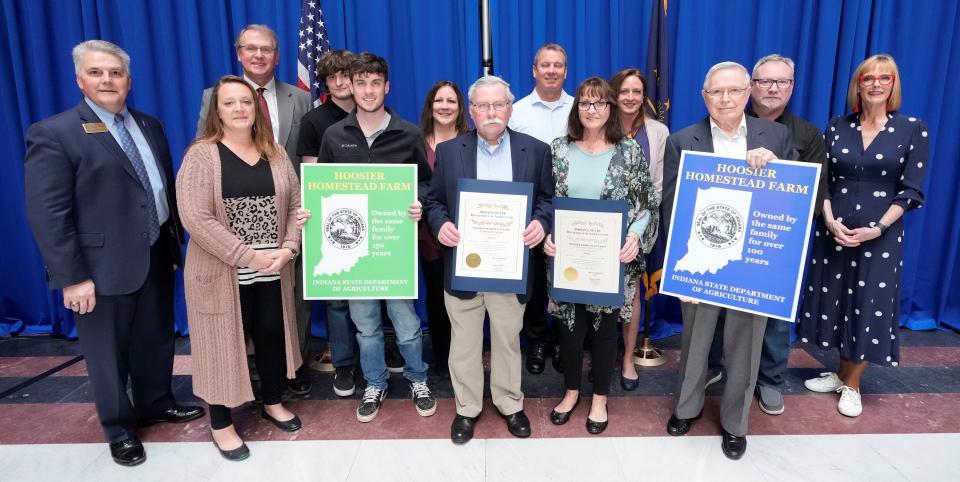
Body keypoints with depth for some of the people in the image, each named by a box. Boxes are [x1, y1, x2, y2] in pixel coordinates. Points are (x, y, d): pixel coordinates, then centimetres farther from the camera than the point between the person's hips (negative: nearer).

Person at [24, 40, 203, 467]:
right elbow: (47, 215, -15)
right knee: (108, 355, 13)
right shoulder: (53, 134, -11)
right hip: (104, 267, -5)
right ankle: (120, 430, 33)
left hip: (155, 258, 6)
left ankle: (156, 404, 43)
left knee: (156, 341, 20)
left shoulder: (150, 126, 8)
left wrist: (174, 242, 11)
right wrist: (72, 277, -18)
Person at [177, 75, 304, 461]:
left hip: (272, 270, 4)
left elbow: (296, 204, 6)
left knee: (272, 335, 14)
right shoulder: (201, 155, -8)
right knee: (224, 342, 7)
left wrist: (289, 247, -10)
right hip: (222, 272, -4)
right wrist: (248, 257, -19)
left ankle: (273, 403, 36)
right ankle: (221, 424, 25)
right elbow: (196, 218, -17)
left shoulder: (275, 153, 7)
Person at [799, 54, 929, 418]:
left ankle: (851, 384, 22)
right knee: (834, 299, 9)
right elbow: (820, 181, 2)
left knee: (868, 304, 5)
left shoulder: (913, 130, -2)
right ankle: (840, 373, 28)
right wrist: (830, 221, -12)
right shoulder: (836, 127, 3)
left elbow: (911, 191, -4)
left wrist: (878, 228, -15)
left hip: (880, 236, -2)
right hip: (834, 231, 2)